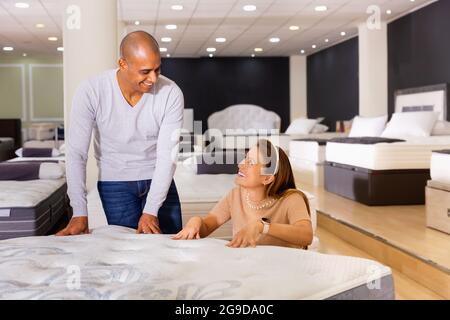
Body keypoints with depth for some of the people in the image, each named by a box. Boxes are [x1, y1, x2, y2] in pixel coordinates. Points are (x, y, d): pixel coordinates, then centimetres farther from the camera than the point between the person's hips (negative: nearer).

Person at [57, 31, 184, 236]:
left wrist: (151, 211, -23)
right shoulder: (91, 92, -19)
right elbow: (76, 153, -17)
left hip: (157, 180, 1)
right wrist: (79, 213, -22)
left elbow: (167, 155, -17)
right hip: (114, 182, -1)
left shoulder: (171, 93, -18)